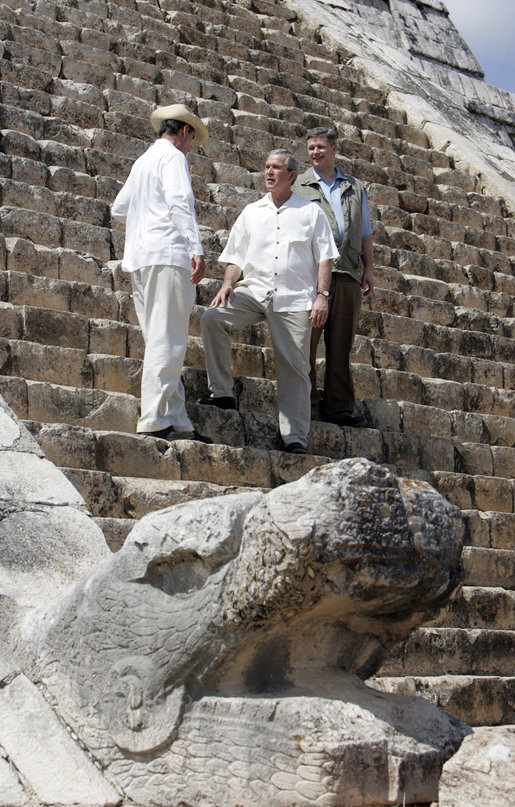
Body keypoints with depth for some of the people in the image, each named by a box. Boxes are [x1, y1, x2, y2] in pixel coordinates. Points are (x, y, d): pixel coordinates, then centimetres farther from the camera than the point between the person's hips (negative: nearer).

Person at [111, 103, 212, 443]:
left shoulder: (143, 161, 25)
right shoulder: (172, 156, 0)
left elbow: (119, 209, 30)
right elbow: (179, 202, -15)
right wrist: (196, 248, -22)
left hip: (139, 257, 9)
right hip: (167, 253, -9)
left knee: (162, 342, 6)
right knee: (166, 342, -12)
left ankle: (178, 422, 4)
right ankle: (154, 420, -17)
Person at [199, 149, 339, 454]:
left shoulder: (311, 212, 11)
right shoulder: (251, 212, 18)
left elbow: (325, 258, 6)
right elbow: (236, 257, 17)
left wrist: (322, 296, -6)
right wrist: (227, 284, -2)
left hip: (294, 297, -2)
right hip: (254, 290, 3)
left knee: (294, 367, -7)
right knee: (212, 318, -23)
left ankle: (295, 438, -5)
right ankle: (222, 392, -16)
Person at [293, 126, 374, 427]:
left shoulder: (355, 188, 21)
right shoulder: (298, 186, 12)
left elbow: (366, 232, 21)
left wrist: (369, 268, 11)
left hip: (348, 275, 3)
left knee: (341, 343, 2)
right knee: (306, 340, -6)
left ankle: (338, 406, 5)